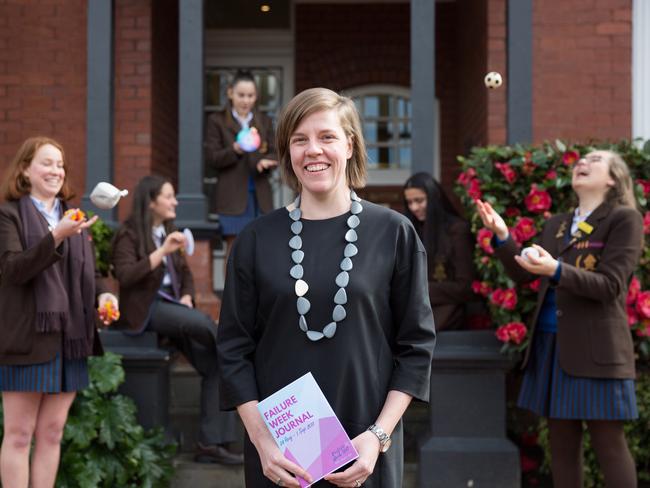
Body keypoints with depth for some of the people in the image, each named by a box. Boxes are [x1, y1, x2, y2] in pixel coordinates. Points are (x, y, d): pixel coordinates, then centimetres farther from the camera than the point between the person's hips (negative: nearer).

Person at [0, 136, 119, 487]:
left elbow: (88, 272, 19)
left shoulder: (73, 217, 17)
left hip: (70, 338, 6)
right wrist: (56, 237, -26)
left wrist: (102, 293, -3)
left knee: (52, 433, 8)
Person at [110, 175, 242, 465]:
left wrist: (187, 297, 5)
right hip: (145, 309, -7)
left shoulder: (167, 232, 20)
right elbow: (125, 276, -17)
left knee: (214, 364, -13)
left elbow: (185, 273, 26)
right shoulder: (129, 235, -2)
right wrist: (162, 251, -23)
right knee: (204, 323, -32)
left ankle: (211, 443, -12)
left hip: (171, 305, 7)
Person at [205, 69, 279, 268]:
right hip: (233, 195, -4)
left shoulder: (264, 121, 14)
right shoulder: (217, 121, 2)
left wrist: (265, 161, -14)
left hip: (260, 194, 4)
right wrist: (235, 150, -22)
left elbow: (274, 154, 10)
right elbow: (211, 157, -4)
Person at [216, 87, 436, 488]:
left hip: (365, 452, -1)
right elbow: (235, 349, 2)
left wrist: (378, 436, -10)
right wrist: (261, 439, -9)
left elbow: (416, 344, -1)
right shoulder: (257, 240, 1)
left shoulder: (394, 233, -2)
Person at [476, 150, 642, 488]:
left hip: (595, 346, -6)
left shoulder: (624, 218, -4)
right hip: (551, 342, 6)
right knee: (561, 441, 9)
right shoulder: (556, 225, 17)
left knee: (608, 444, -3)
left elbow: (609, 285, -13)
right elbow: (523, 274, 13)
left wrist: (556, 271, -27)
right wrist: (502, 236, -2)